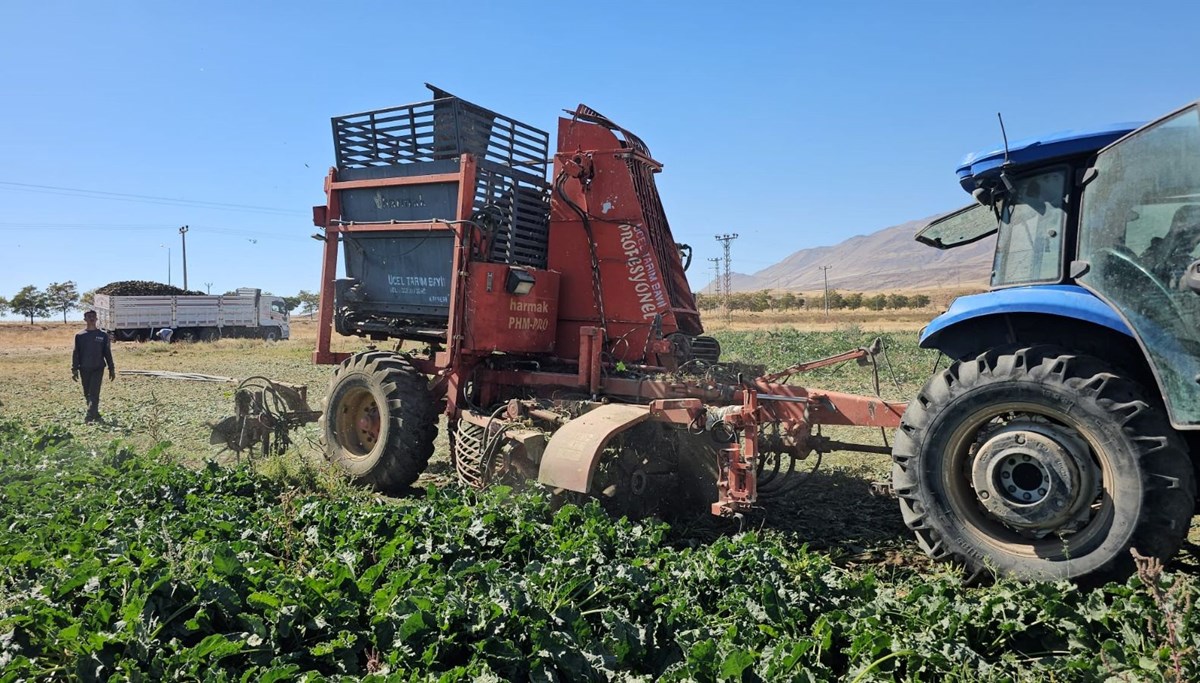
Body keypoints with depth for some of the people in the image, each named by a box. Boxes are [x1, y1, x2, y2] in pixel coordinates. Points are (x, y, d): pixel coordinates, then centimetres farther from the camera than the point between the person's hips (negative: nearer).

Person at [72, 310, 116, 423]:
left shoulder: (103, 335, 3)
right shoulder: (80, 336, 5)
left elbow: (107, 353, 7)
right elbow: (75, 354, 6)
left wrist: (111, 369, 6)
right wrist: (74, 370, 1)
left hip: (98, 368, -2)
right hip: (84, 369, 2)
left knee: (94, 393, -11)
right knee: (87, 394, 8)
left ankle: (90, 416, -15)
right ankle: (95, 414, 19)